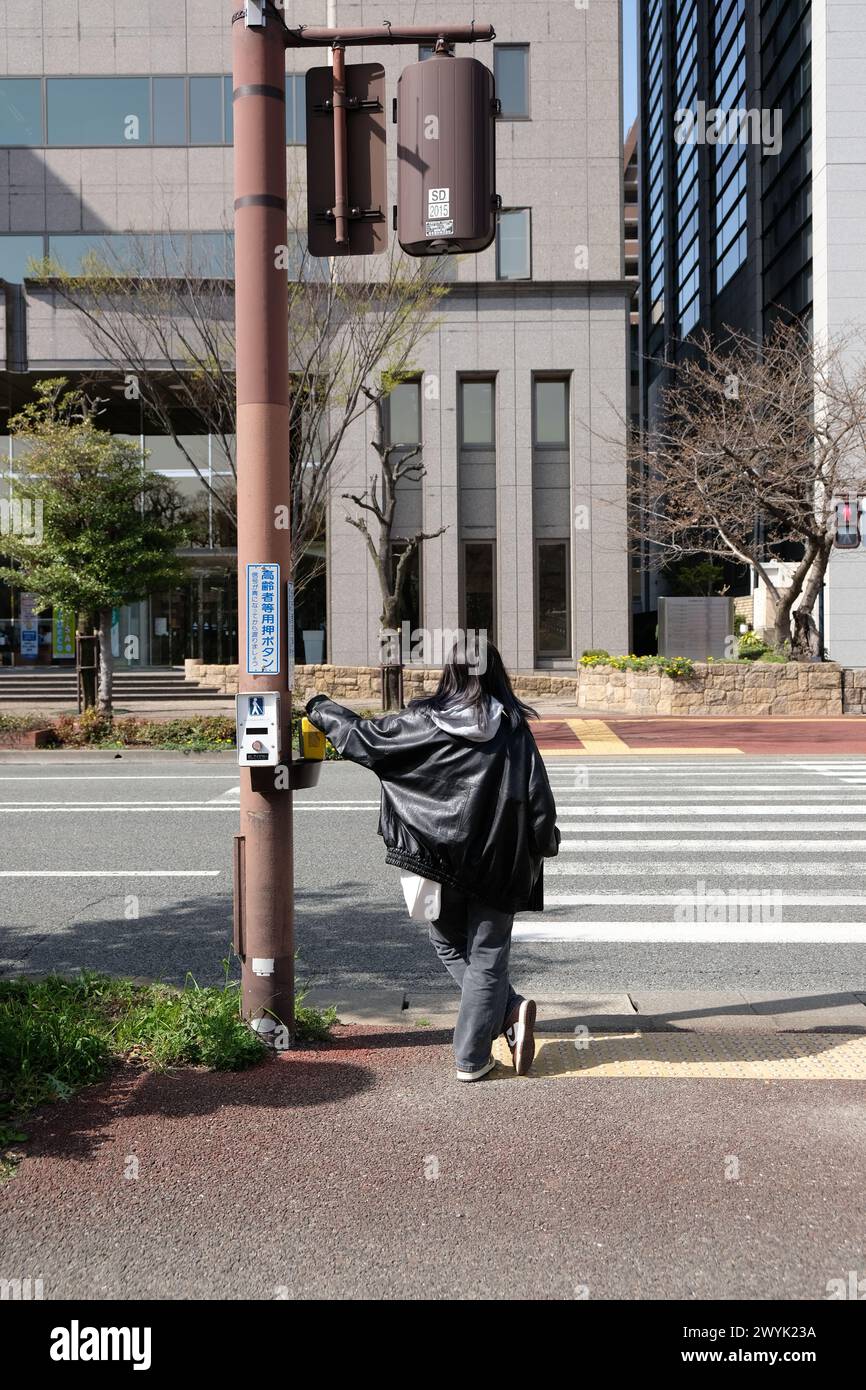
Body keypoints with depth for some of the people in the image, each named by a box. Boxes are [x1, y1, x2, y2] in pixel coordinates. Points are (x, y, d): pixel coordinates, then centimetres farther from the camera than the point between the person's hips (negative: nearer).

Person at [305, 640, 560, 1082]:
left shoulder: (422, 722, -5)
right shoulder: (513, 729, -5)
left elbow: (361, 736, 6)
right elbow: (538, 796, -3)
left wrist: (320, 709, 22)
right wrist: (544, 845, 11)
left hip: (440, 859, 0)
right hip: (497, 864, 0)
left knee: (450, 946, 21)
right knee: (486, 959, 10)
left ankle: (510, 1011, 7)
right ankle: (471, 1059, 10)